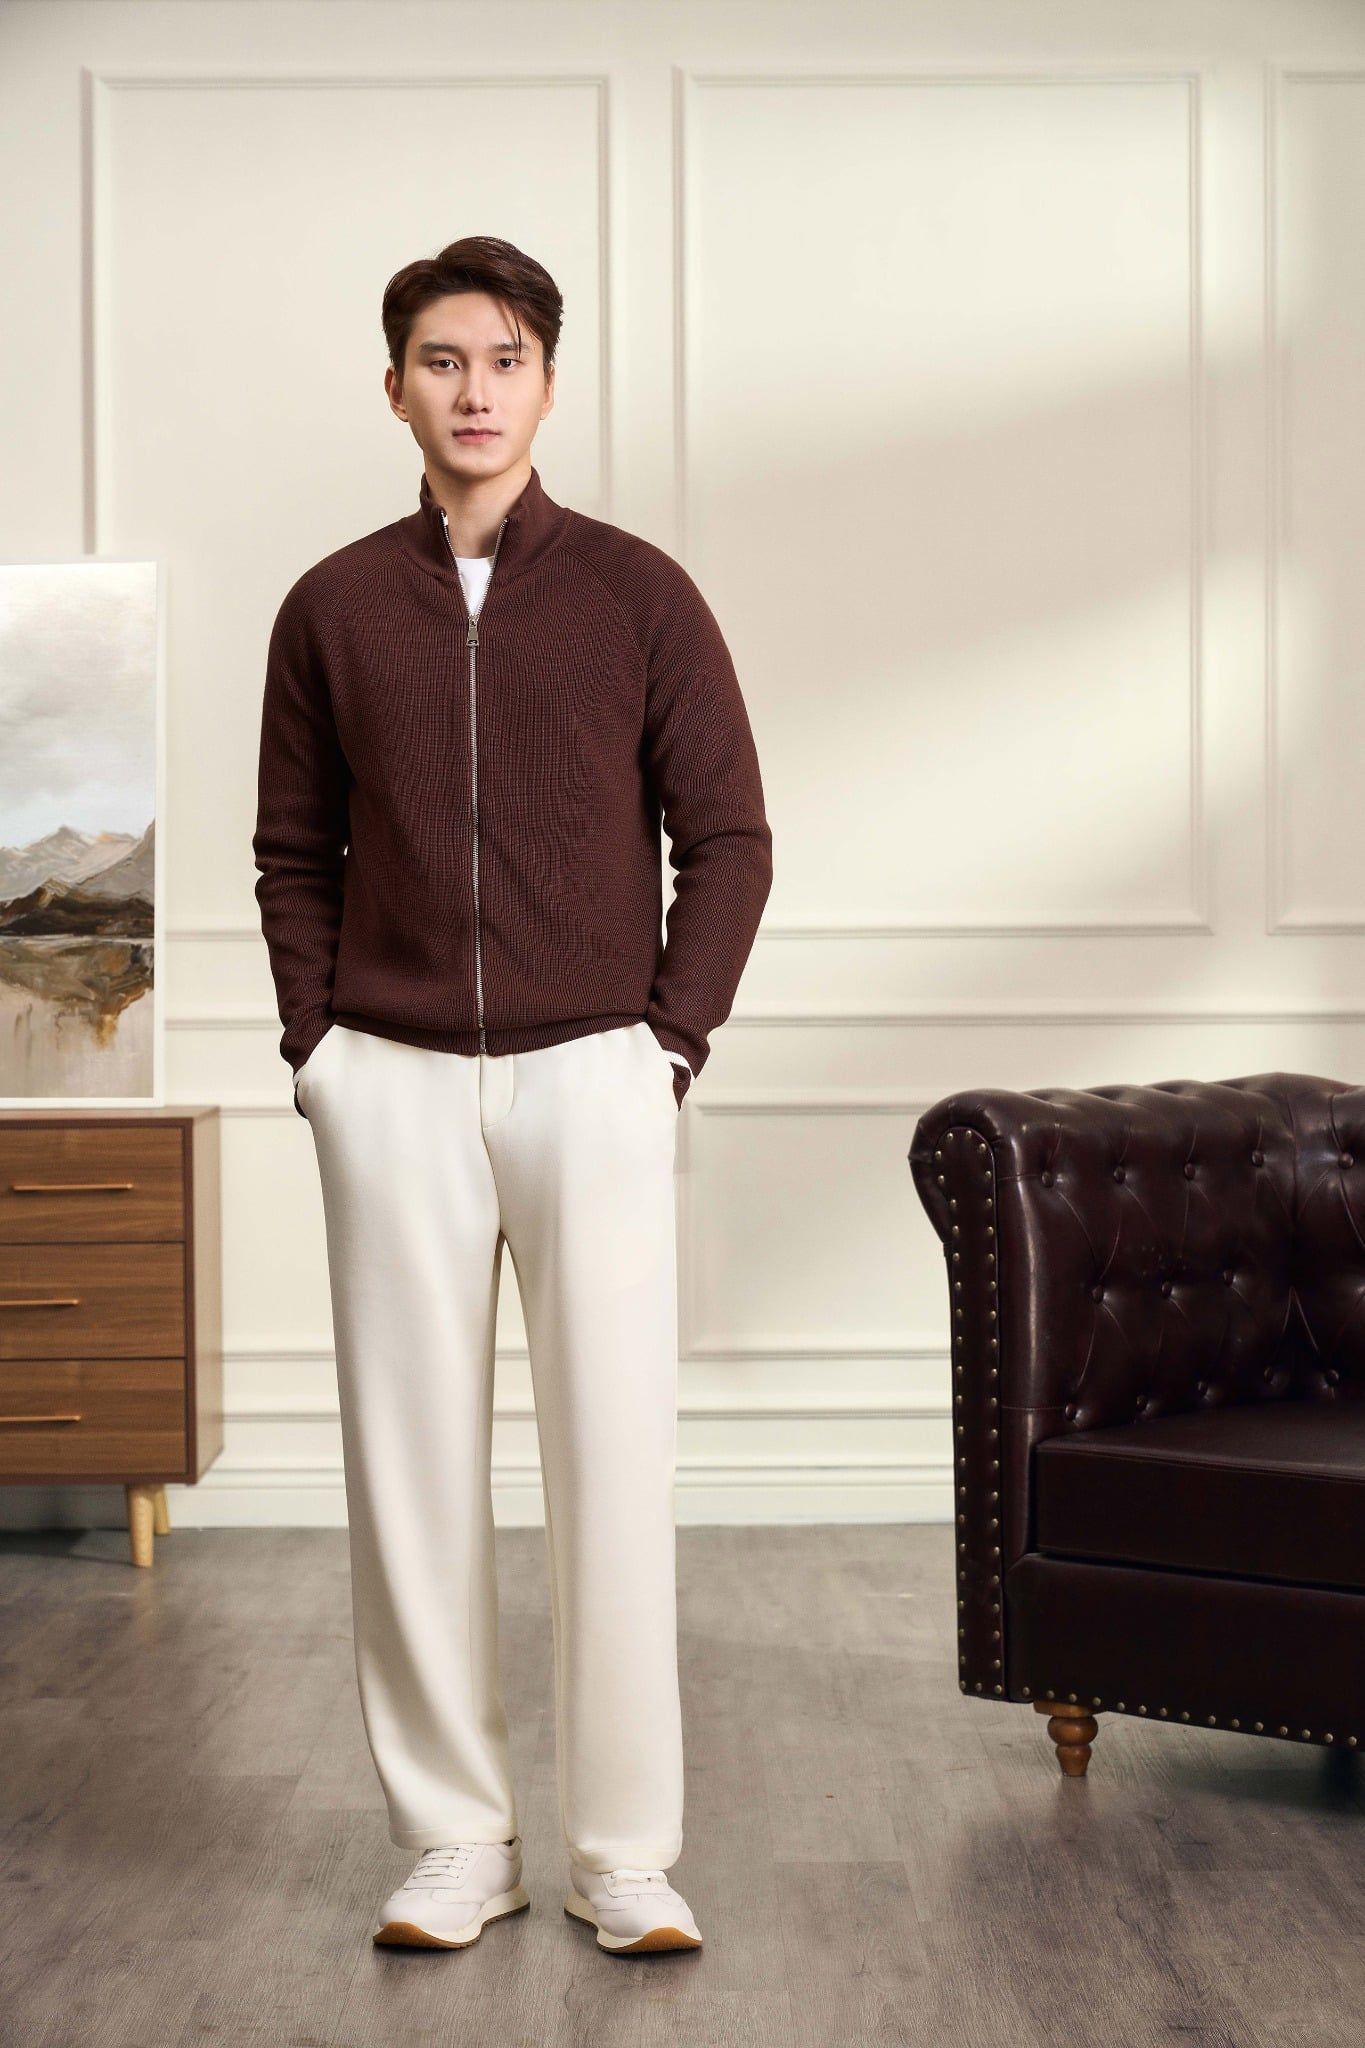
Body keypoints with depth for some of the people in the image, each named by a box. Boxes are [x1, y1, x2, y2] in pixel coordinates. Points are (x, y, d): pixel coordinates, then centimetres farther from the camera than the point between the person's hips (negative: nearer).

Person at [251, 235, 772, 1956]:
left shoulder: (637, 593, 3)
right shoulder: (331, 608, 7)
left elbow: (728, 838, 4)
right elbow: (291, 850, 12)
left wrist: (674, 1042, -2)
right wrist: (316, 1046, 3)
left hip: (591, 1075, -1)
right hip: (390, 1088, 2)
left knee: (614, 1460, -2)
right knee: (411, 1464, 4)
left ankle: (627, 1855, 8)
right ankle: (454, 1839, 15)